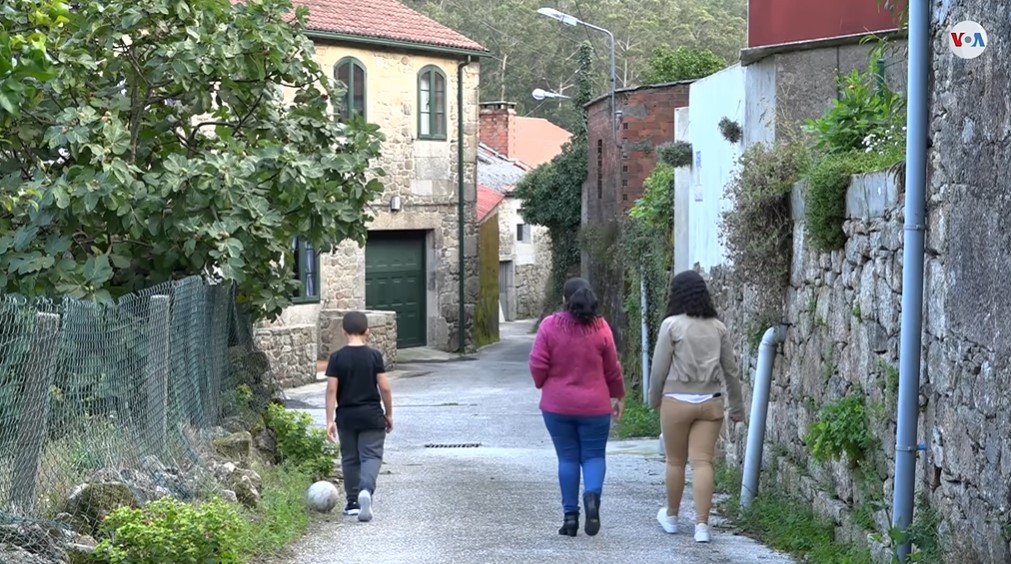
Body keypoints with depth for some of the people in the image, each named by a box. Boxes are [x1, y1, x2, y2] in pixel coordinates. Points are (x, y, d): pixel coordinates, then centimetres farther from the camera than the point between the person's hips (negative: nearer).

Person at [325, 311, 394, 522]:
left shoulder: (337, 358, -5)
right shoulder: (374, 355, -6)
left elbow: (331, 390, -8)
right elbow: (384, 388, -6)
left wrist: (330, 420, -5)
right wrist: (389, 414, 6)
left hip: (346, 417, 2)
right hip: (372, 416, -1)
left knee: (350, 458, 14)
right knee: (371, 456, 0)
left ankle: (353, 503, 19)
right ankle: (366, 490, -28)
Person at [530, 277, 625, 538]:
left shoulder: (549, 325, -8)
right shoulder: (600, 328, -5)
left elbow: (537, 365, -7)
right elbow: (612, 369, 3)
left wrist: (543, 385, 14)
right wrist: (618, 395, 18)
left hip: (557, 406, 0)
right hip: (594, 406, 0)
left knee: (567, 458, 10)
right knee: (593, 456, 10)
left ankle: (570, 516, 10)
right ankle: (592, 494, -18)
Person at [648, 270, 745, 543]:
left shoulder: (672, 324, -7)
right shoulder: (718, 327, 5)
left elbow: (659, 368, -5)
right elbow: (730, 369, 8)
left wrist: (654, 399, 10)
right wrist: (737, 406, 18)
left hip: (677, 401, -3)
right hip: (710, 402, 3)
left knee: (675, 461, 12)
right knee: (703, 462, 1)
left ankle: (671, 516, 28)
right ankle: (702, 524, -5)